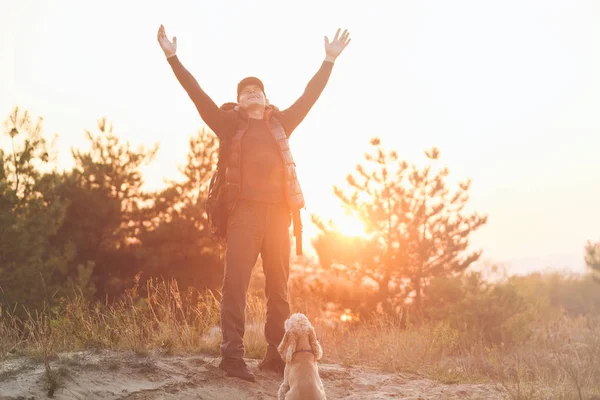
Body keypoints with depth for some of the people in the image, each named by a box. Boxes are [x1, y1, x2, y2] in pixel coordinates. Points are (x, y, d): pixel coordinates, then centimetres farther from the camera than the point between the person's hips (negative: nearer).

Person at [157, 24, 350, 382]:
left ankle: (276, 354, 9)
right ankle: (233, 355, -9)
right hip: (244, 211, -3)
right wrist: (173, 57, 0)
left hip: (278, 212, 3)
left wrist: (329, 61, 22)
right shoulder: (229, 123, 12)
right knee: (236, 283, -9)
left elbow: (310, 96, 22)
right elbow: (198, 93, 6)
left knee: (279, 285, 4)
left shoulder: (280, 122, 19)